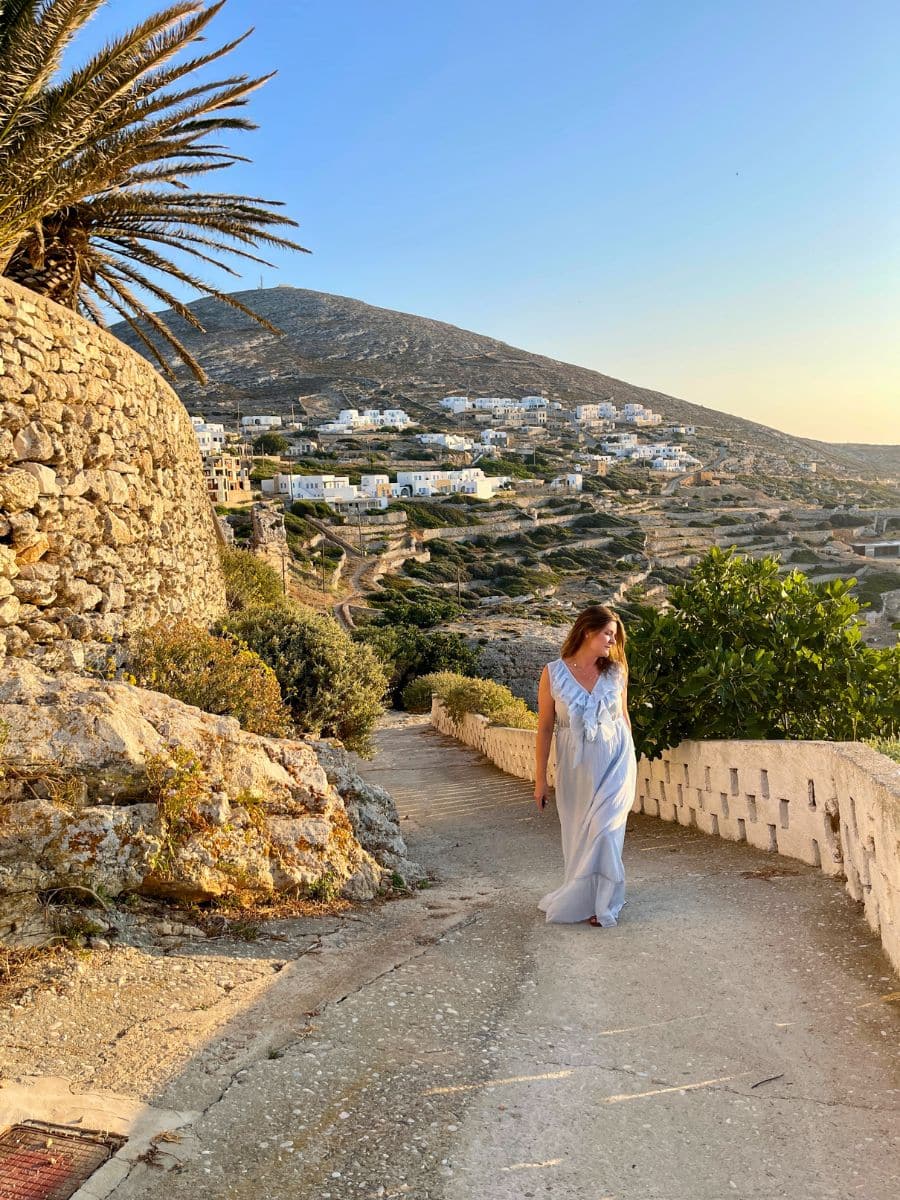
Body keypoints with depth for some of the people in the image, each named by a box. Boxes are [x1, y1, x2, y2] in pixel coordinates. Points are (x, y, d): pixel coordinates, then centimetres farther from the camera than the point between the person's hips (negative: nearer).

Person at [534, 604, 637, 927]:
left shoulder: (616, 671, -2)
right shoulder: (553, 673, -7)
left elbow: (623, 715, 11)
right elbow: (545, 727, -3)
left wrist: (629, 760, 15)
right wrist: (540, 778, -1)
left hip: (614, 759, 0)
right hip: (575, 765, 0)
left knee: (602, 829, -8)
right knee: (578, 834, 8)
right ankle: (601, 901, 26)